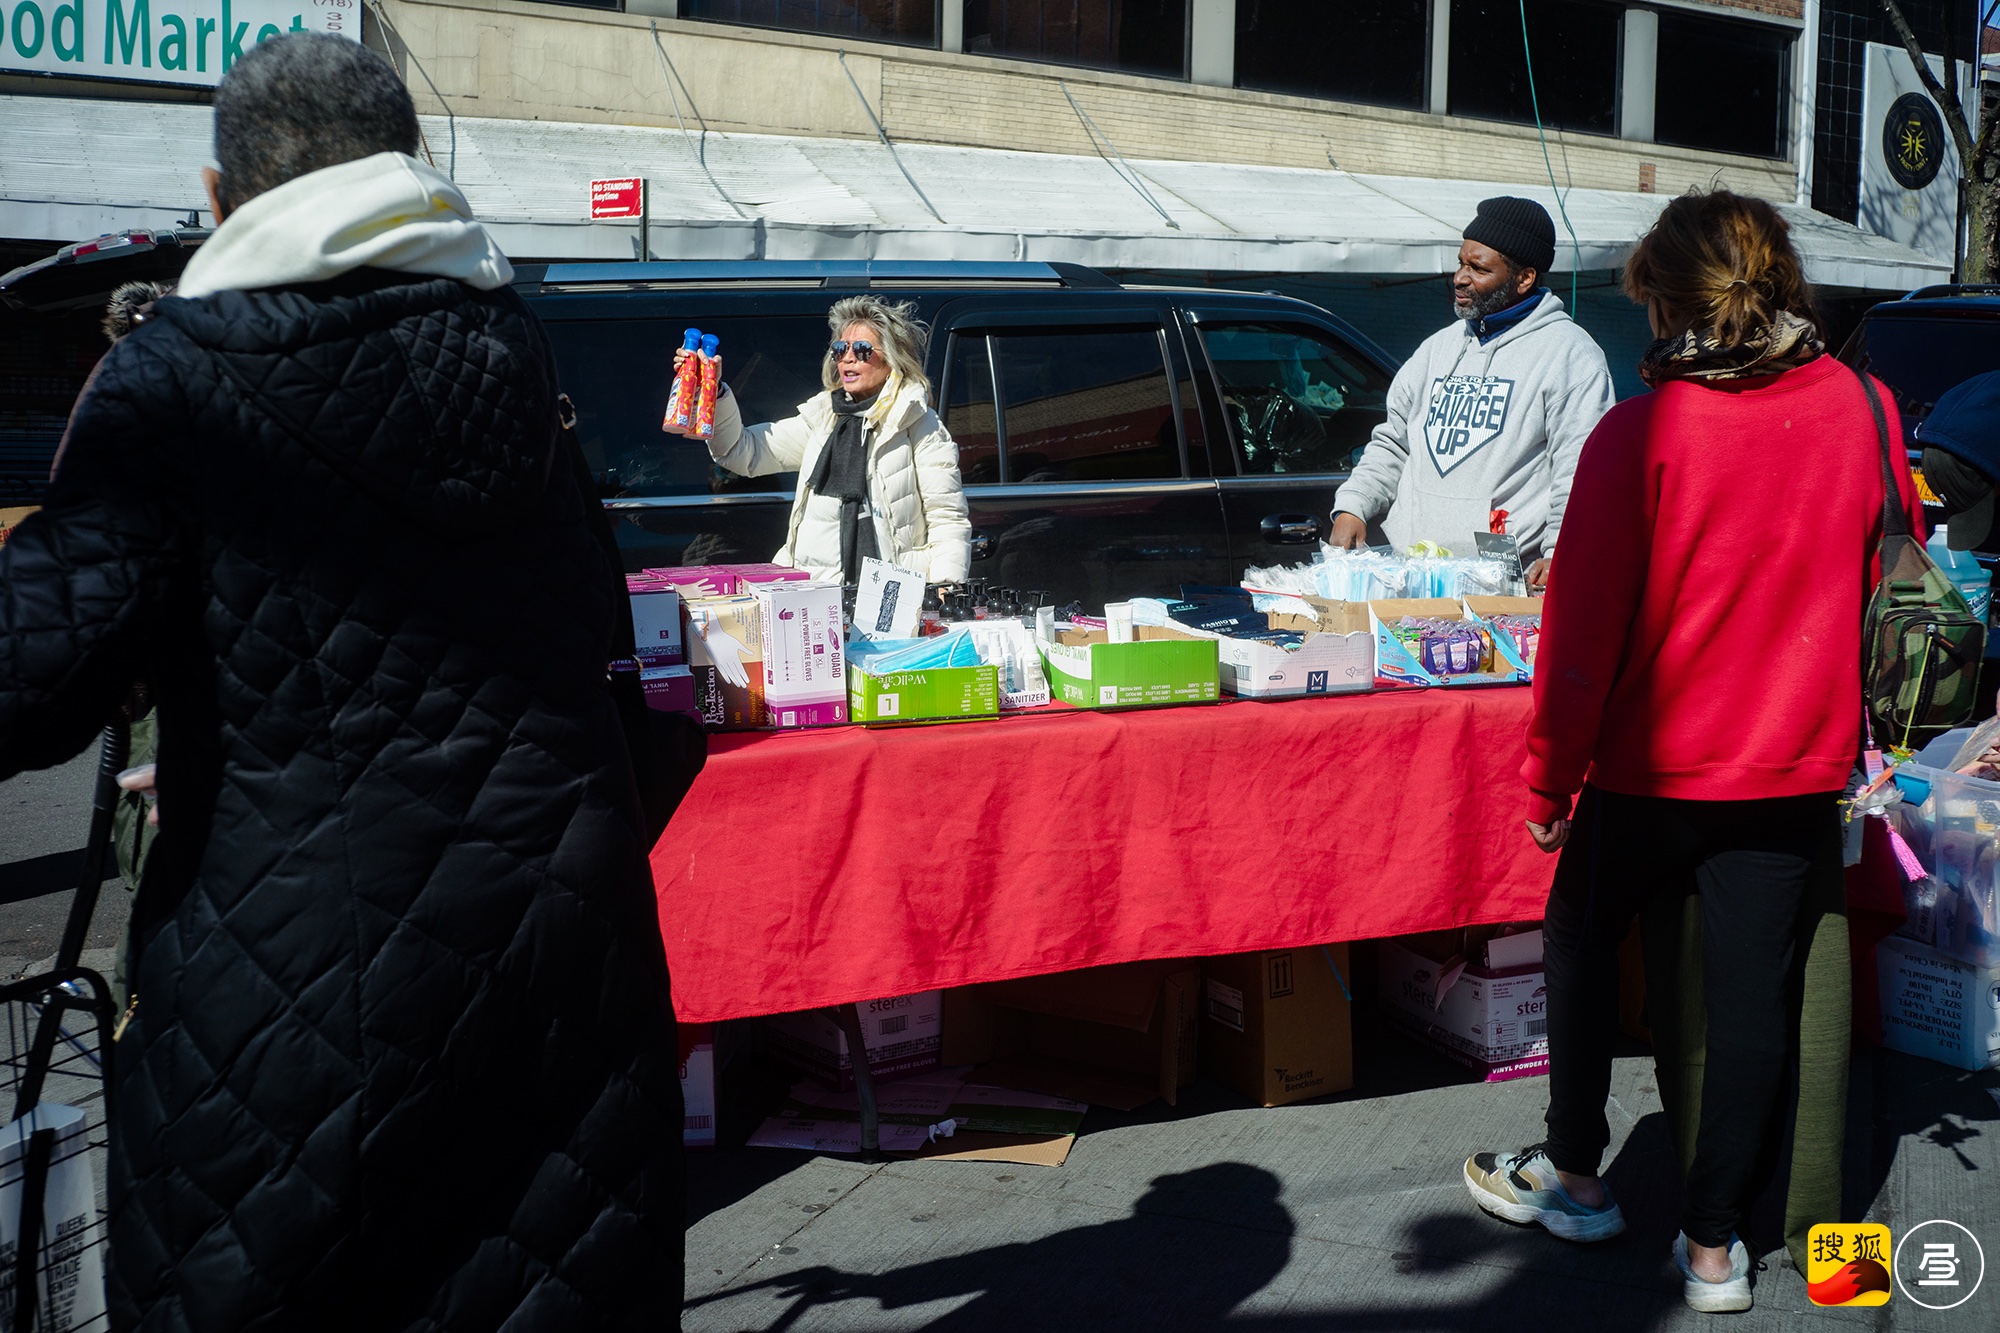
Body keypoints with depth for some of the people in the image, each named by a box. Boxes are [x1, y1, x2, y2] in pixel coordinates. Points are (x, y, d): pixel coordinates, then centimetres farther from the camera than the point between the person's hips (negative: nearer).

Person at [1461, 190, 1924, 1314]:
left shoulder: (1639, 433, -16)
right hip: (1799, 765, 3)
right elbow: (1889, 580, 10)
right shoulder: (1864, 410, -4)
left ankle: (1577, 1177, 31)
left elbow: (1583, 631, -13)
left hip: (1650, 766, -3)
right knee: (1755, 997, 10)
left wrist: (1551, 779, -3)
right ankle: (1714, 1246, 20)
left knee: (1583, 940, 20)